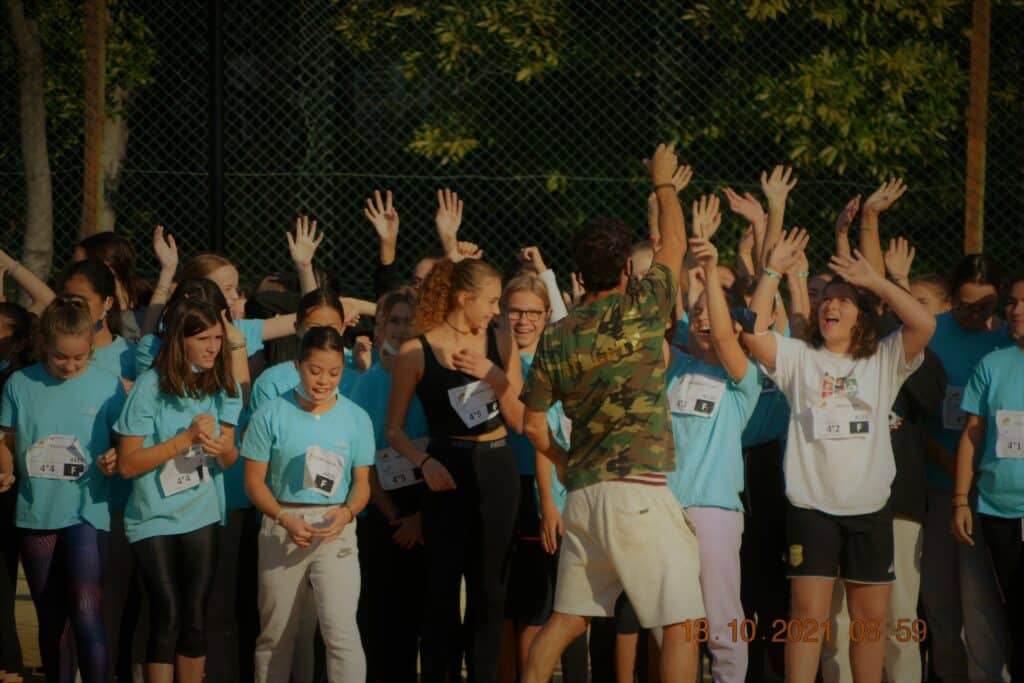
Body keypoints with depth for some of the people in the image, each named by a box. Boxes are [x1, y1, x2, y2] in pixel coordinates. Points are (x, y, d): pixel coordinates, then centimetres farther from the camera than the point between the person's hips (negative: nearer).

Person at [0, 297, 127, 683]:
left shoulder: (107, 386, -4)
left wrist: (117, 460, -19)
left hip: (88, 511, -3)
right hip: (36, 515, 3)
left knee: (86, 612, -17)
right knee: (51, 620, 11)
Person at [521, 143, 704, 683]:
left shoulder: (556, 338, 7)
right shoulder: (640, 310, -5)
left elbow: (534, 425, 9)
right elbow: (674, 245, 11)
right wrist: (664, 183, 27)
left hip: (583, 492, 6)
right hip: (639, 490, -6)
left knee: (566, 618, 13)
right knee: (680, 625, -4)